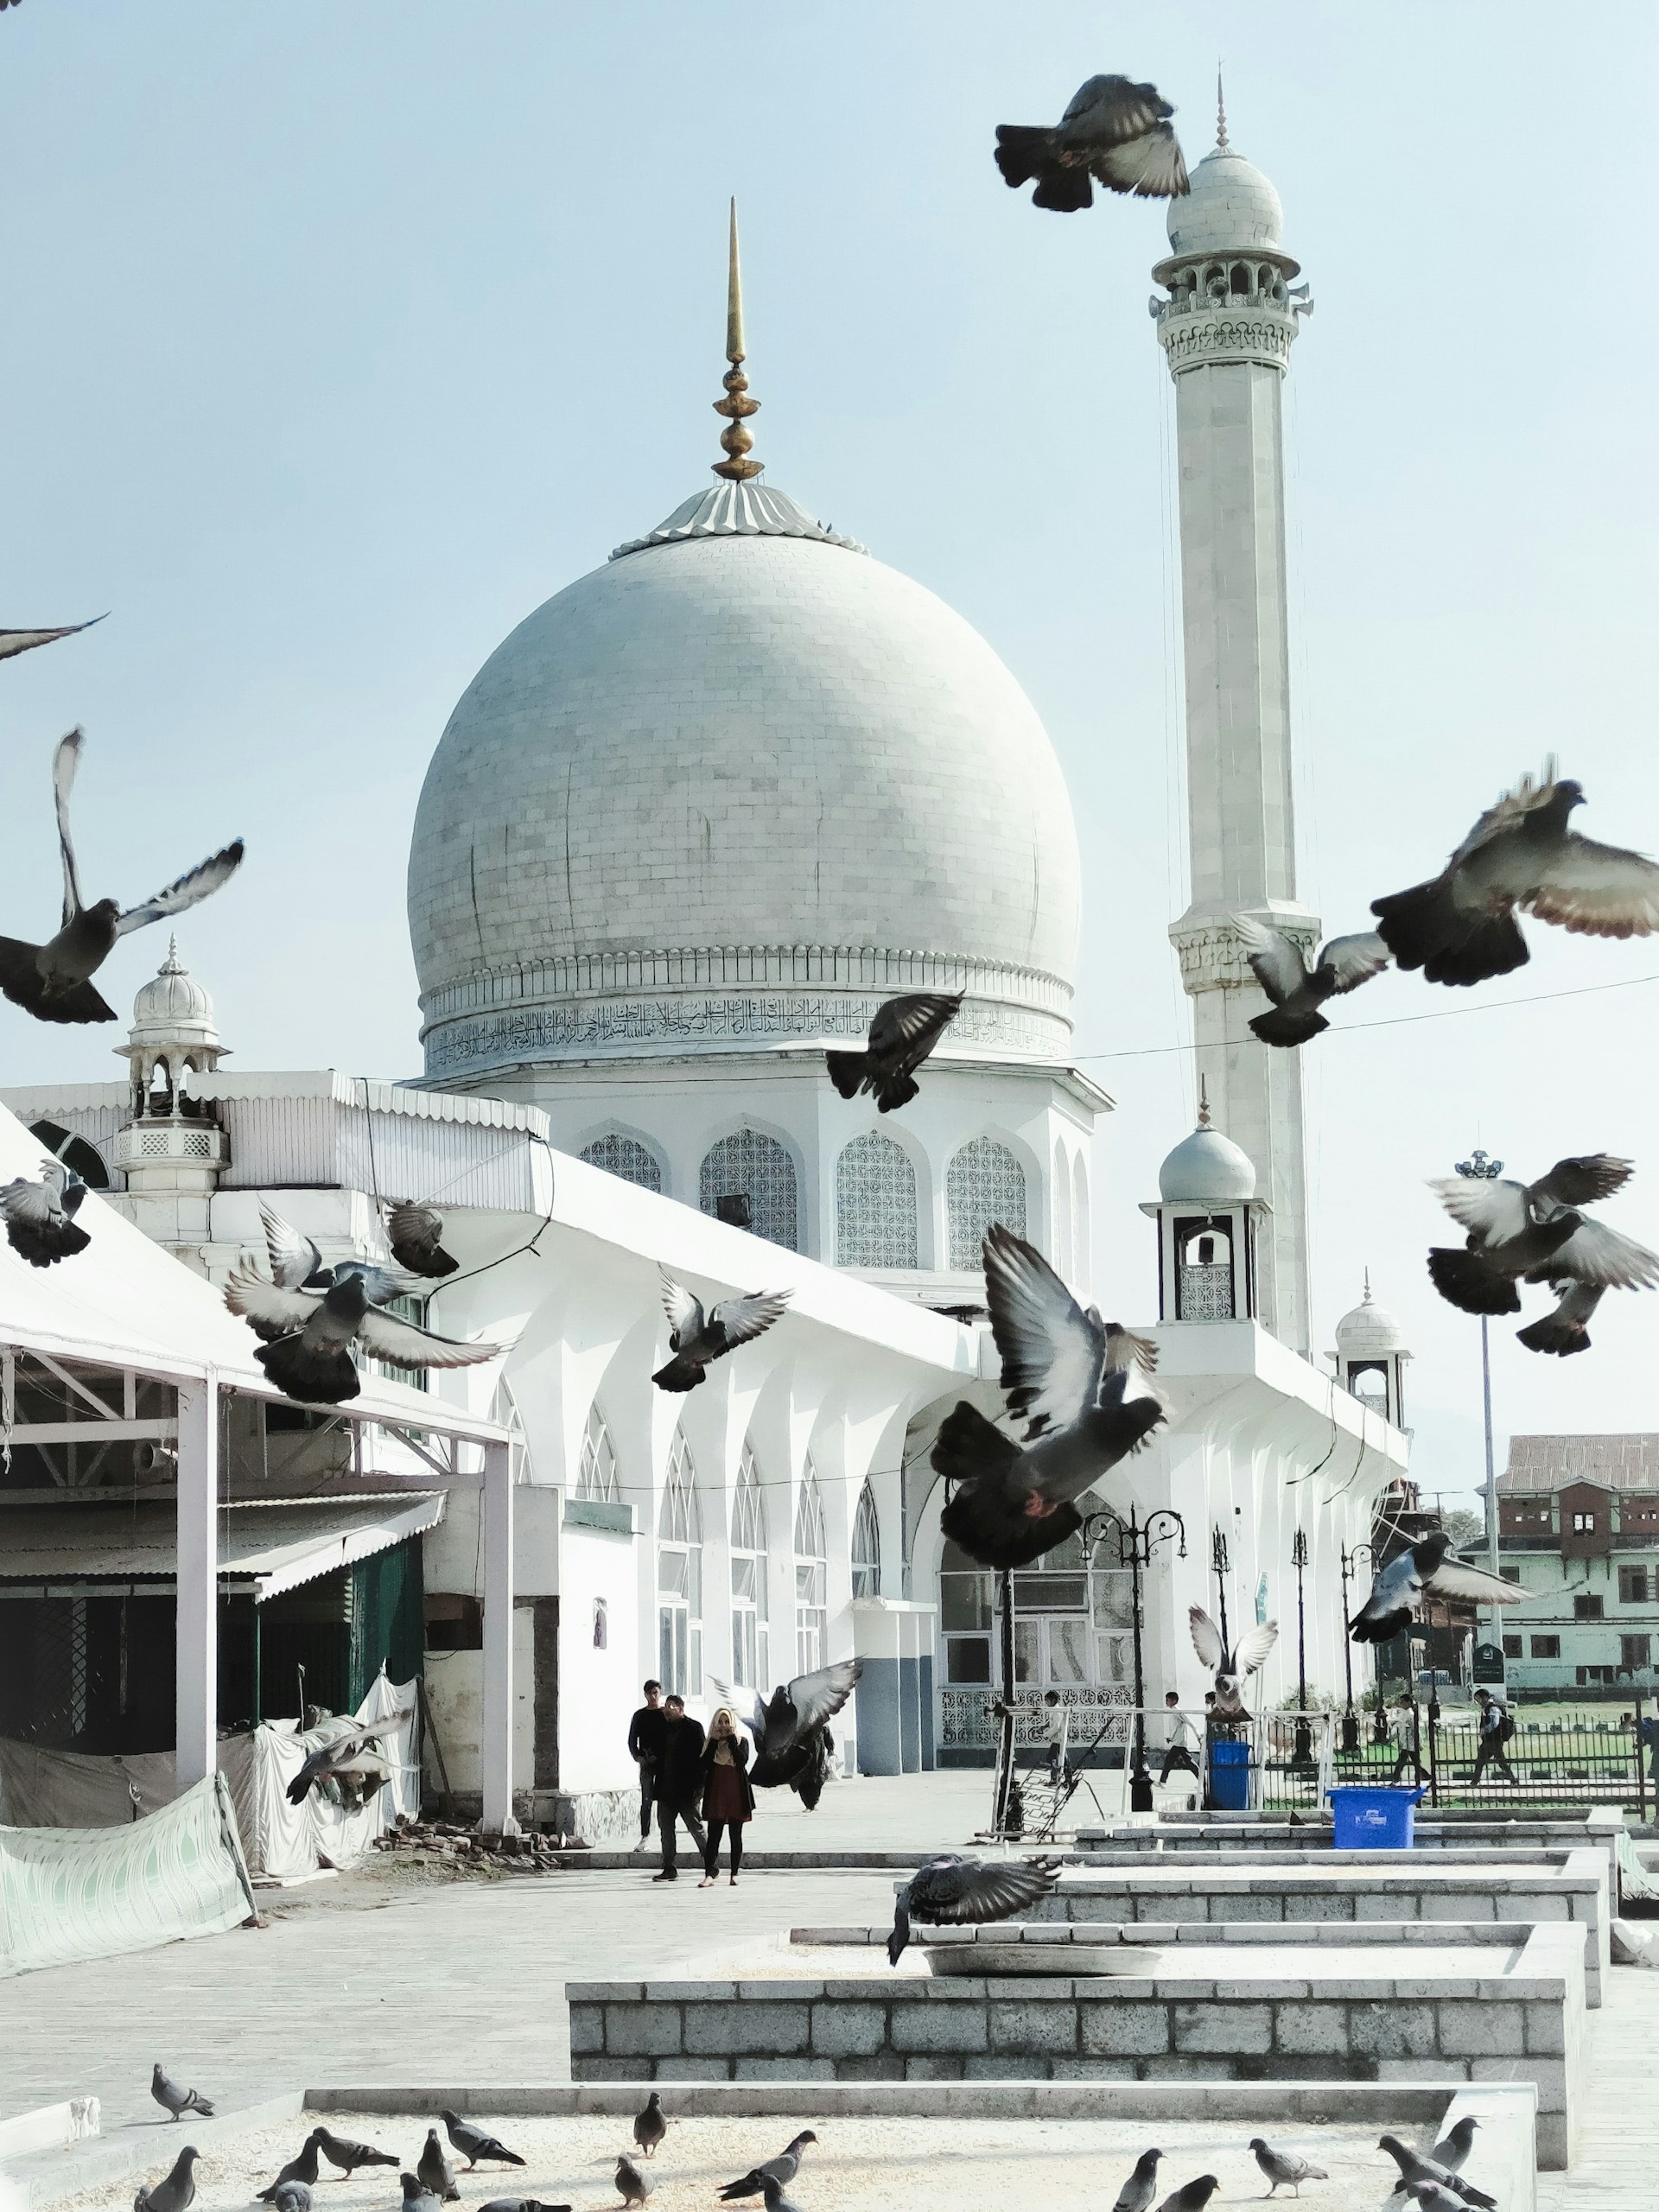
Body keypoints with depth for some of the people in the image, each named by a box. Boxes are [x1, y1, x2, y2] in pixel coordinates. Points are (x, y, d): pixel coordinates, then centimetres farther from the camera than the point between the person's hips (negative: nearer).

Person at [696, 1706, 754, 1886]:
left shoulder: (741, 1741, 4)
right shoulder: (710, 1743, 8)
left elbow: (742, 1760, -15)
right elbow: (703, 1766, -6)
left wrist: (731, 1739, -13)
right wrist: (714, 1742, -8)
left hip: (737, 1794, 0)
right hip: (716, 1795, 0)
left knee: (736, 1835, 6)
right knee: (713, 1835, -7)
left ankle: (734, 1874, 14)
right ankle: (709, 1875, -12)